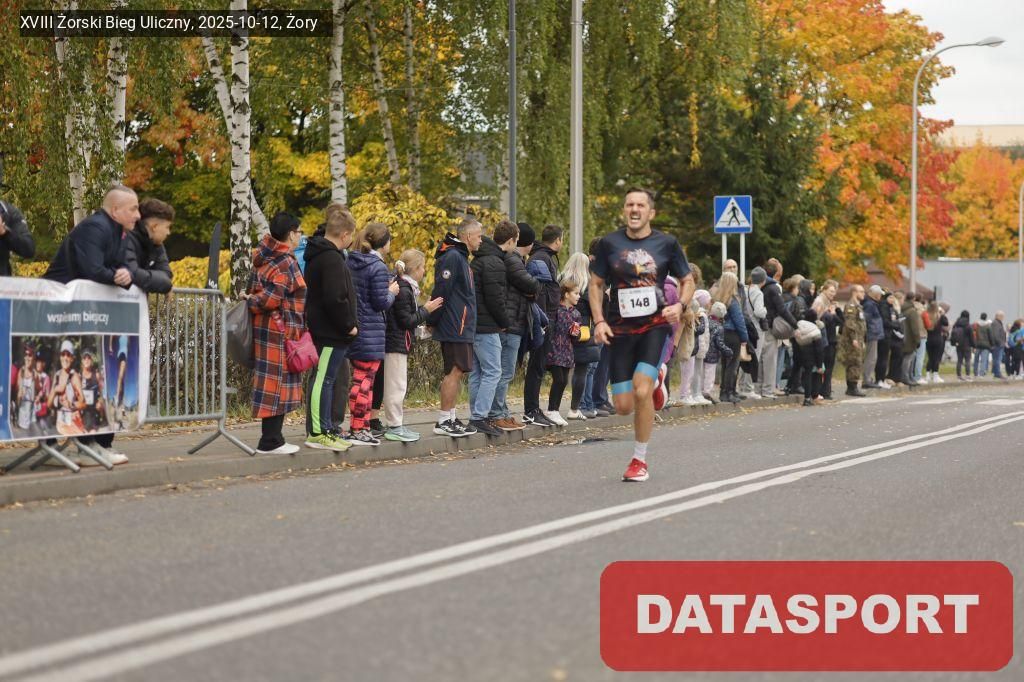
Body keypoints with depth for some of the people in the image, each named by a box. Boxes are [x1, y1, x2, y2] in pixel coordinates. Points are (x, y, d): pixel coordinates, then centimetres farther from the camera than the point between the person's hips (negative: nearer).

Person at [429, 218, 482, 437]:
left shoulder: (460, 257, 19)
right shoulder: (452, 257, -14)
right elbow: (441, 291, -18)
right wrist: (432, 321, -14)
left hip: (461, 328, 10)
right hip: (455, 328, -10)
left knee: (456, 372, 12)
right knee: (455, 371, -9)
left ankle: (451, 418, 16)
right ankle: (444, 421, -8)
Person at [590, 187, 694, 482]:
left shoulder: (666, 244, 2)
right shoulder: (609, 243, 4)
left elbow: (687, 281, 13)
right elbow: (596, 284, 11)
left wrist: (680, 306, -8)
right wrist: (599, 321, -2)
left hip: (655, 325, -2)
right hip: (620, 330, 2)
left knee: (641, 391, -22)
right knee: (623, 406, -1)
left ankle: (639, 460, -5)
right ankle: (654, 383, 37)